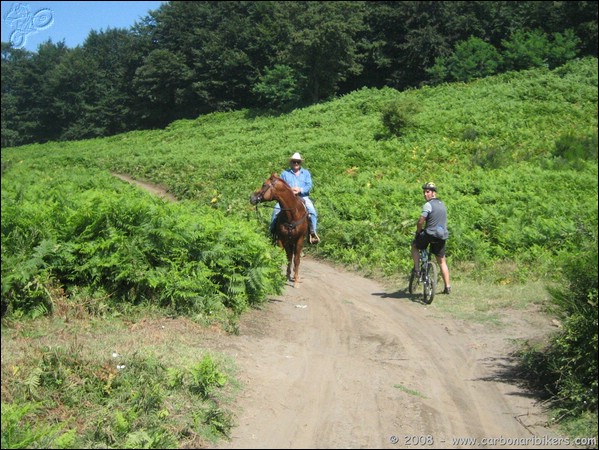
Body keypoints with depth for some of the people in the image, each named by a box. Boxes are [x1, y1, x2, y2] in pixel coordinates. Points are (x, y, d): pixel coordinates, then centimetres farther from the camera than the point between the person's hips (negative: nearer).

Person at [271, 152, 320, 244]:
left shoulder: (306, 173, 16)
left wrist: (300, 190, -17)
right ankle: (273, 229, -15)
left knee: (312, 211, -26)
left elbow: (309, 185, 3)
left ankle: (313, 233, -19)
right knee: (277, 208, -25)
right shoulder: (285, 173, 14)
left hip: (303, 196, 0)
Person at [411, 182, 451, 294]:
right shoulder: (442, 204, 15)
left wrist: (418, 232, -2)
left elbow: (421, 221, -18)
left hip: (430, 234, -7)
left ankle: (416, 269, 10)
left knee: (414, 245, 21)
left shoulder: (428, 205, -12)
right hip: (442, 235, 7)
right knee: (442, 261, 13)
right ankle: (447, 287, 13)